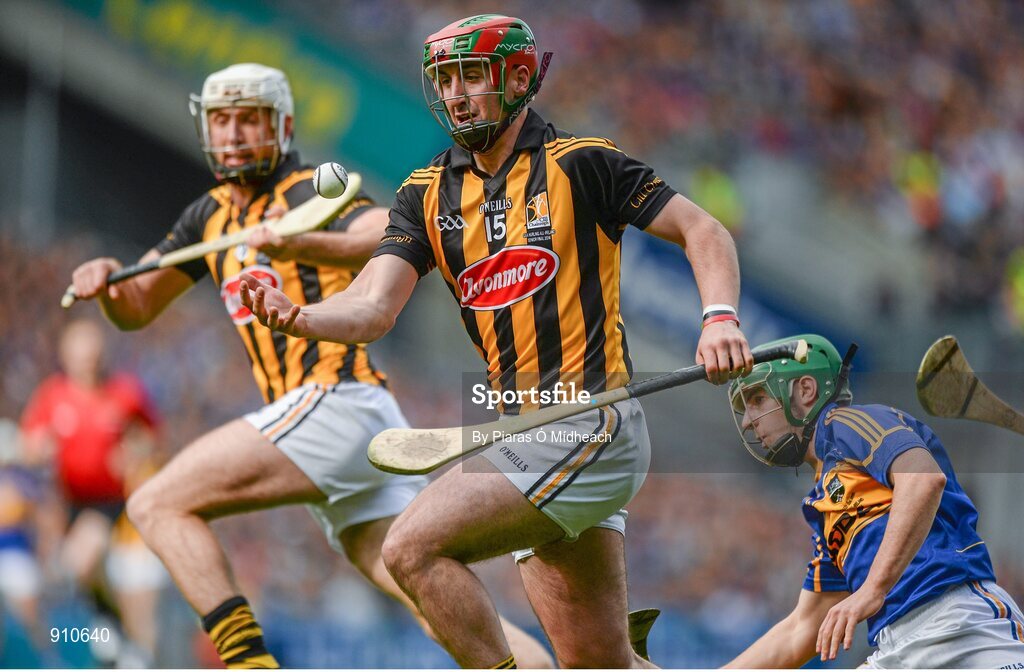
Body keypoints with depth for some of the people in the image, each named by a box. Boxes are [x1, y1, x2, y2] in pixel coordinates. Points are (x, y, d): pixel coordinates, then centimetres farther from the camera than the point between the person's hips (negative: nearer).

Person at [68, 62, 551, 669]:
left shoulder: (308, 194, -4)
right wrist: (107, 283, 5)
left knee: (159, 505, -10)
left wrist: (303, 245, -39)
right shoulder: (214, 215, 22)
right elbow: (136, 310, 28)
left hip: (336, 402, -8)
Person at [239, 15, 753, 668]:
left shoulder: (579, 164, -5)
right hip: (527, 438, 7)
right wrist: (297, 317, -22)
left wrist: (720, 318, -19)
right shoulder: (428, 194, 10)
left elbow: (704, 231, -1)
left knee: (415, 546, -19)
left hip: (588, 428, -7)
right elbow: (372, 308, -1)